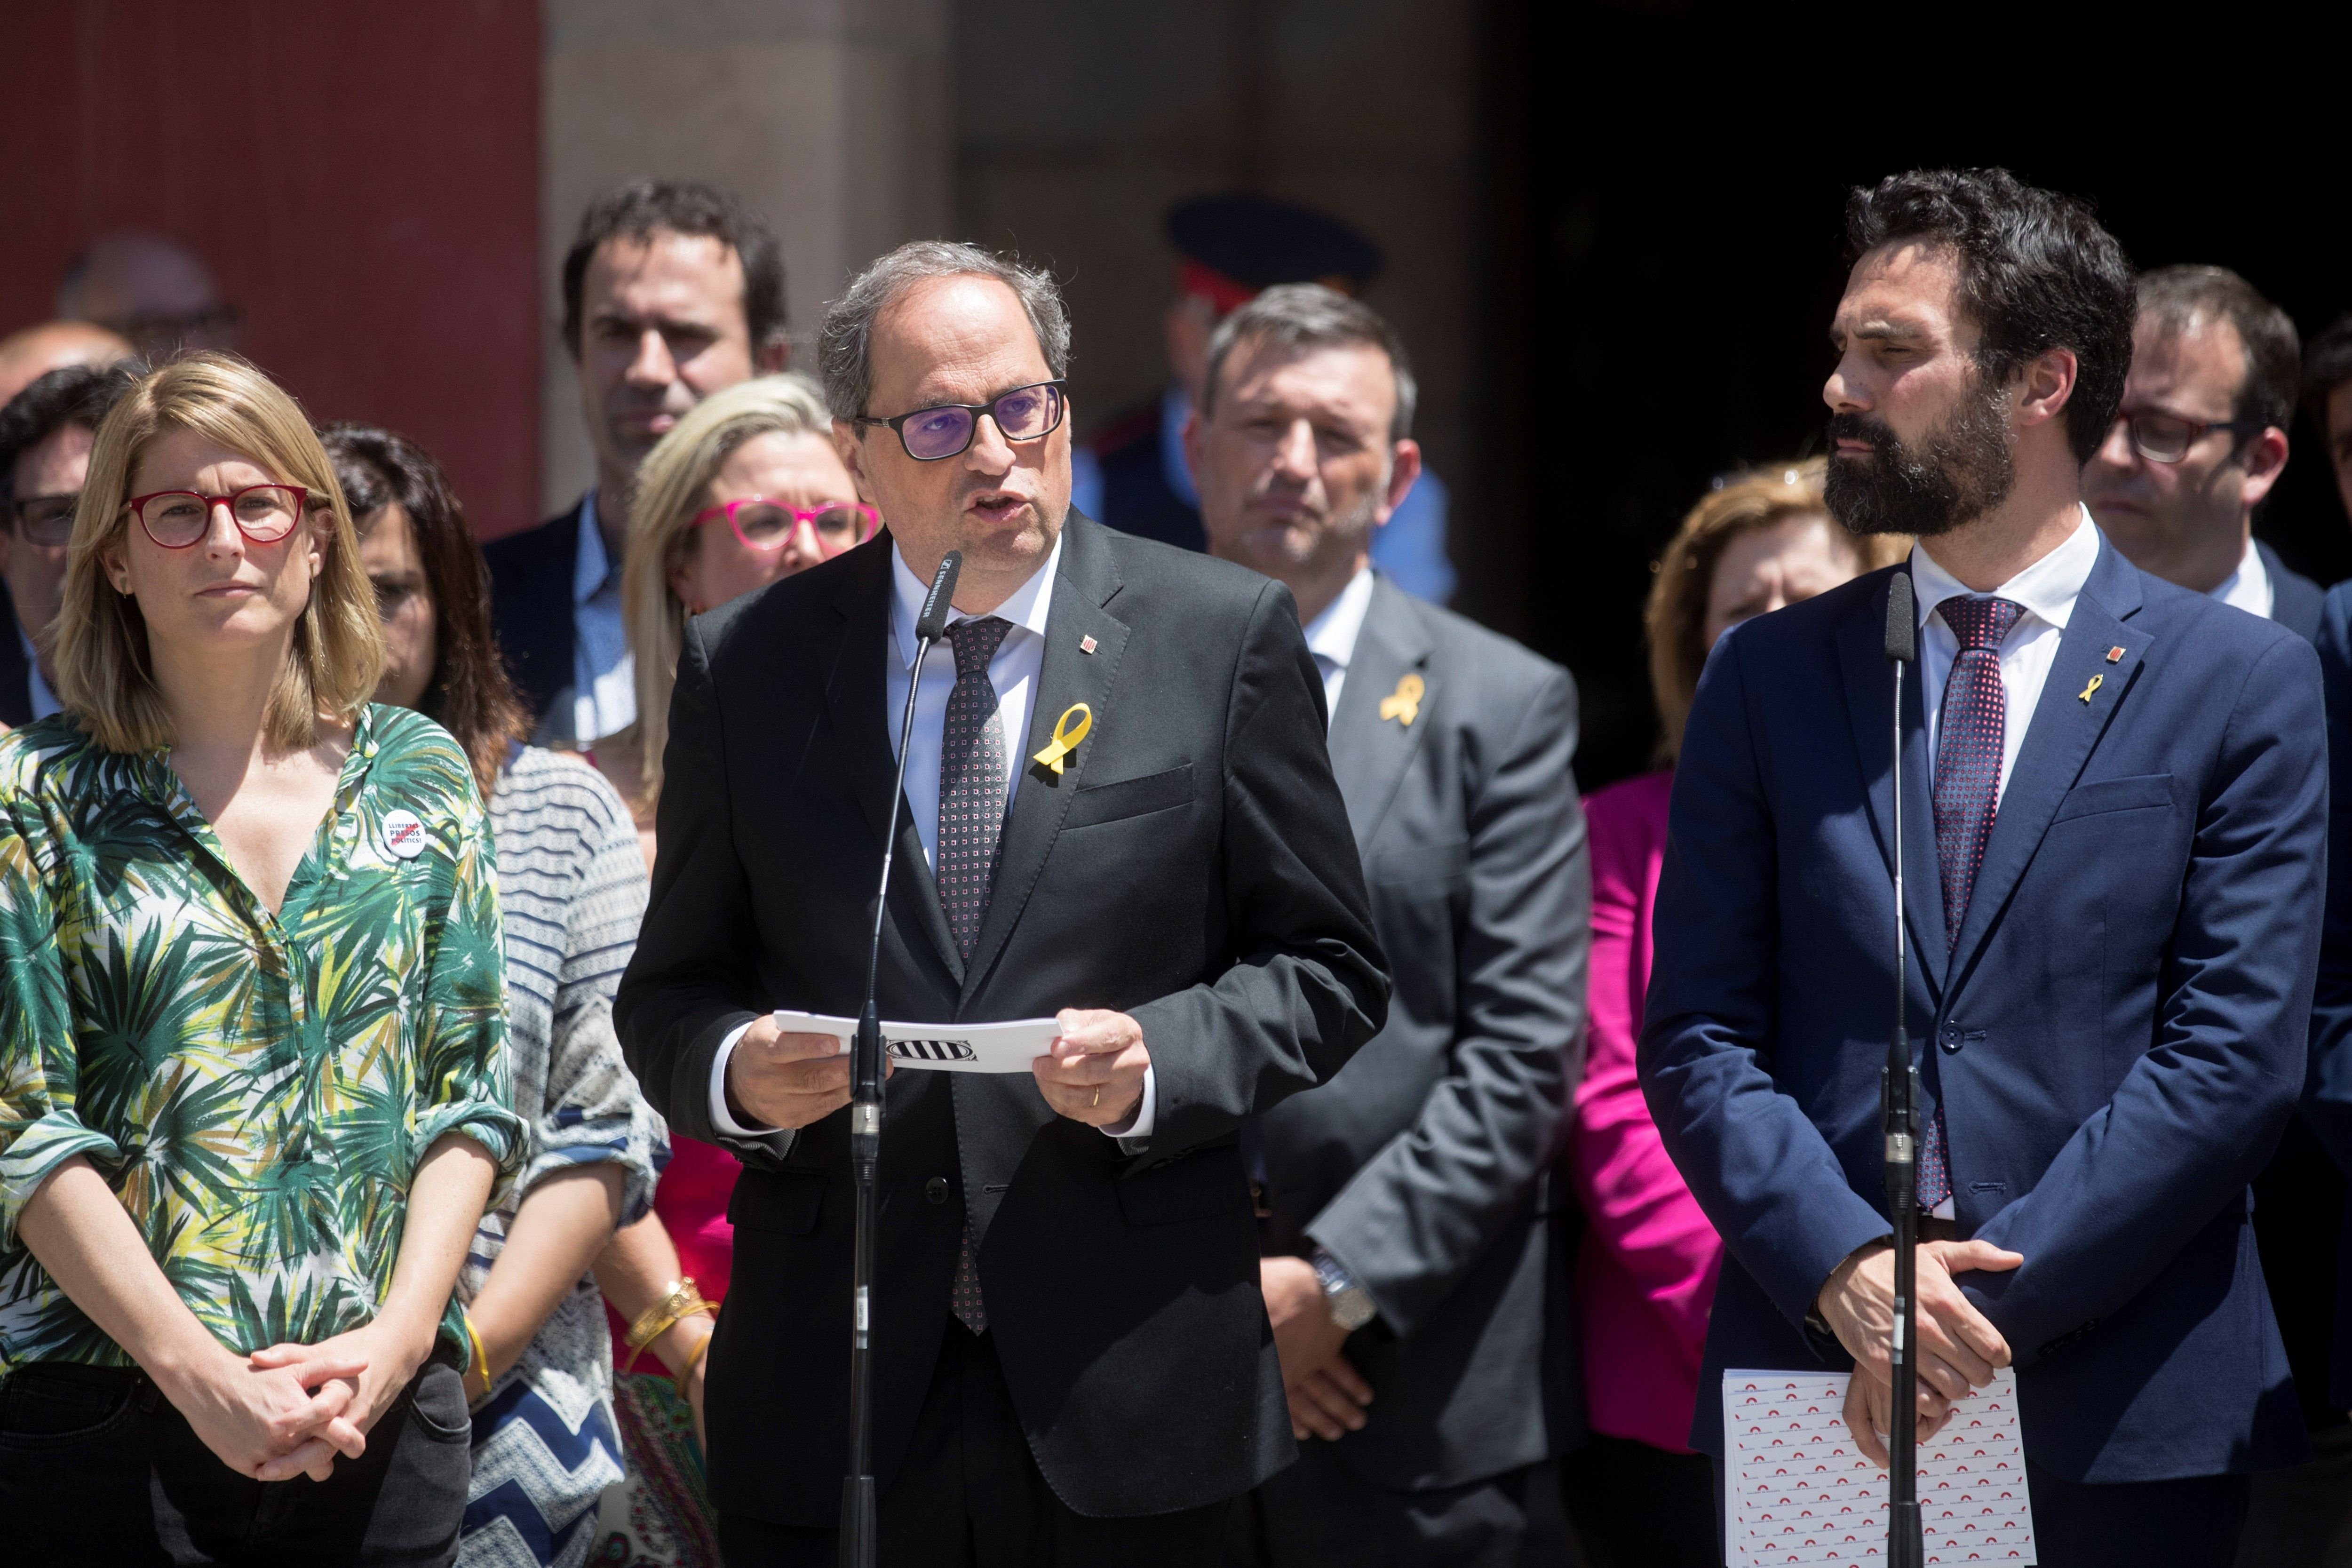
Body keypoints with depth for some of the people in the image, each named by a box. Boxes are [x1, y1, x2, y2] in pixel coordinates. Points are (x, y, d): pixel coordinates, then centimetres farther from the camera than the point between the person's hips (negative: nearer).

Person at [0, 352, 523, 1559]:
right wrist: (201, 1373, -14)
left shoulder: (419, 777, 10)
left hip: (386, 1406, 2)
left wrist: (400, 1335, -7)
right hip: (108, 1414, -2)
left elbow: (472, 1092, 8)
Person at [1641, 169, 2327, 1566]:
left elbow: (2238, 1058, -5)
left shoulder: (2242, 683, 2)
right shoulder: (1769, 678, 10)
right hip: (1812, 1387, 2)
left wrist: (1991, 1299, -13)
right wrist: (1840, 1266, -12)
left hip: (2127, 1408, -2)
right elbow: (1696, 1036, 5)